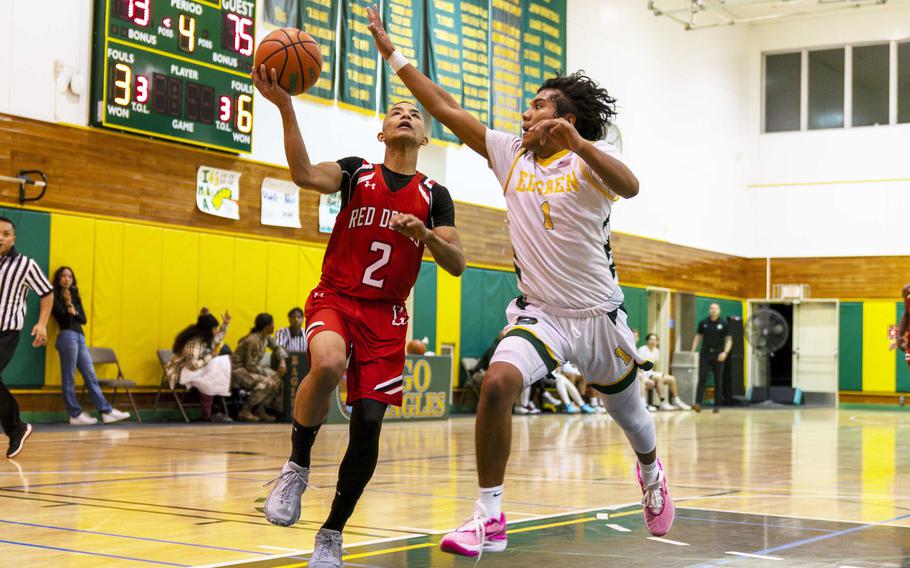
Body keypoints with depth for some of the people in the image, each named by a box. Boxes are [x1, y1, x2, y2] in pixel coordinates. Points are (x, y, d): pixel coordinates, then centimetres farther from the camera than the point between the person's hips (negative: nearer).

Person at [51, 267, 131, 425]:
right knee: (69, 378, -4)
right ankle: (75, 415, -3)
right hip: (67, 336, -7)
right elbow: (64, 322, -8)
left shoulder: (75, 297, 20)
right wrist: (67, 305, -17)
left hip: (80, 337, 7)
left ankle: (107, 411, 1)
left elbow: (84, 319, 11)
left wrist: (74, 313, -7)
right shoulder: (55, 298, 1)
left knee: (90, 376, 4)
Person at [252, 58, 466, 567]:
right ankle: (297, 467, -11)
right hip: (335, 298, -2)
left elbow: (457, 265, 0)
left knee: (368, 422, -5)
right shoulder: (357, 172, 3)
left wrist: (425, 235, -21)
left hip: (387, 315, 2)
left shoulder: (435, 196, 7)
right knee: (328, 364, -35)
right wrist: (285, 107, -30)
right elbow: (305, 174, -18)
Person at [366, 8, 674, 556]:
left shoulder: (592, 158, -11)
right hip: (540, 313, 2)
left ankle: (652, 472, 53)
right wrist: (392, 51, 0)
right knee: (497, 384, -26)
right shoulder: (510, 153, 1)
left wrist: (577, 142, -47)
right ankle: (490, 518, -18)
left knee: (629, 412, 16)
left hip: (599, 315, -2)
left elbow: (629, 186, -33)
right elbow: (446, 108, 2)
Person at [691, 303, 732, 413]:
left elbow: (729, 340, 0)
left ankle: (716, 405, 11)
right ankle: (698, 403, -16)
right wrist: (693, 350, 3)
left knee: (718, 381, 4)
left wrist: (725, 352, -15)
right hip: (705, 354, 1)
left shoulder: (724, 324, 0)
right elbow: (698, 337, 13)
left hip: (718, 355, -1)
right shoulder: (703, 323, 6)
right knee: (702, 379, -9)